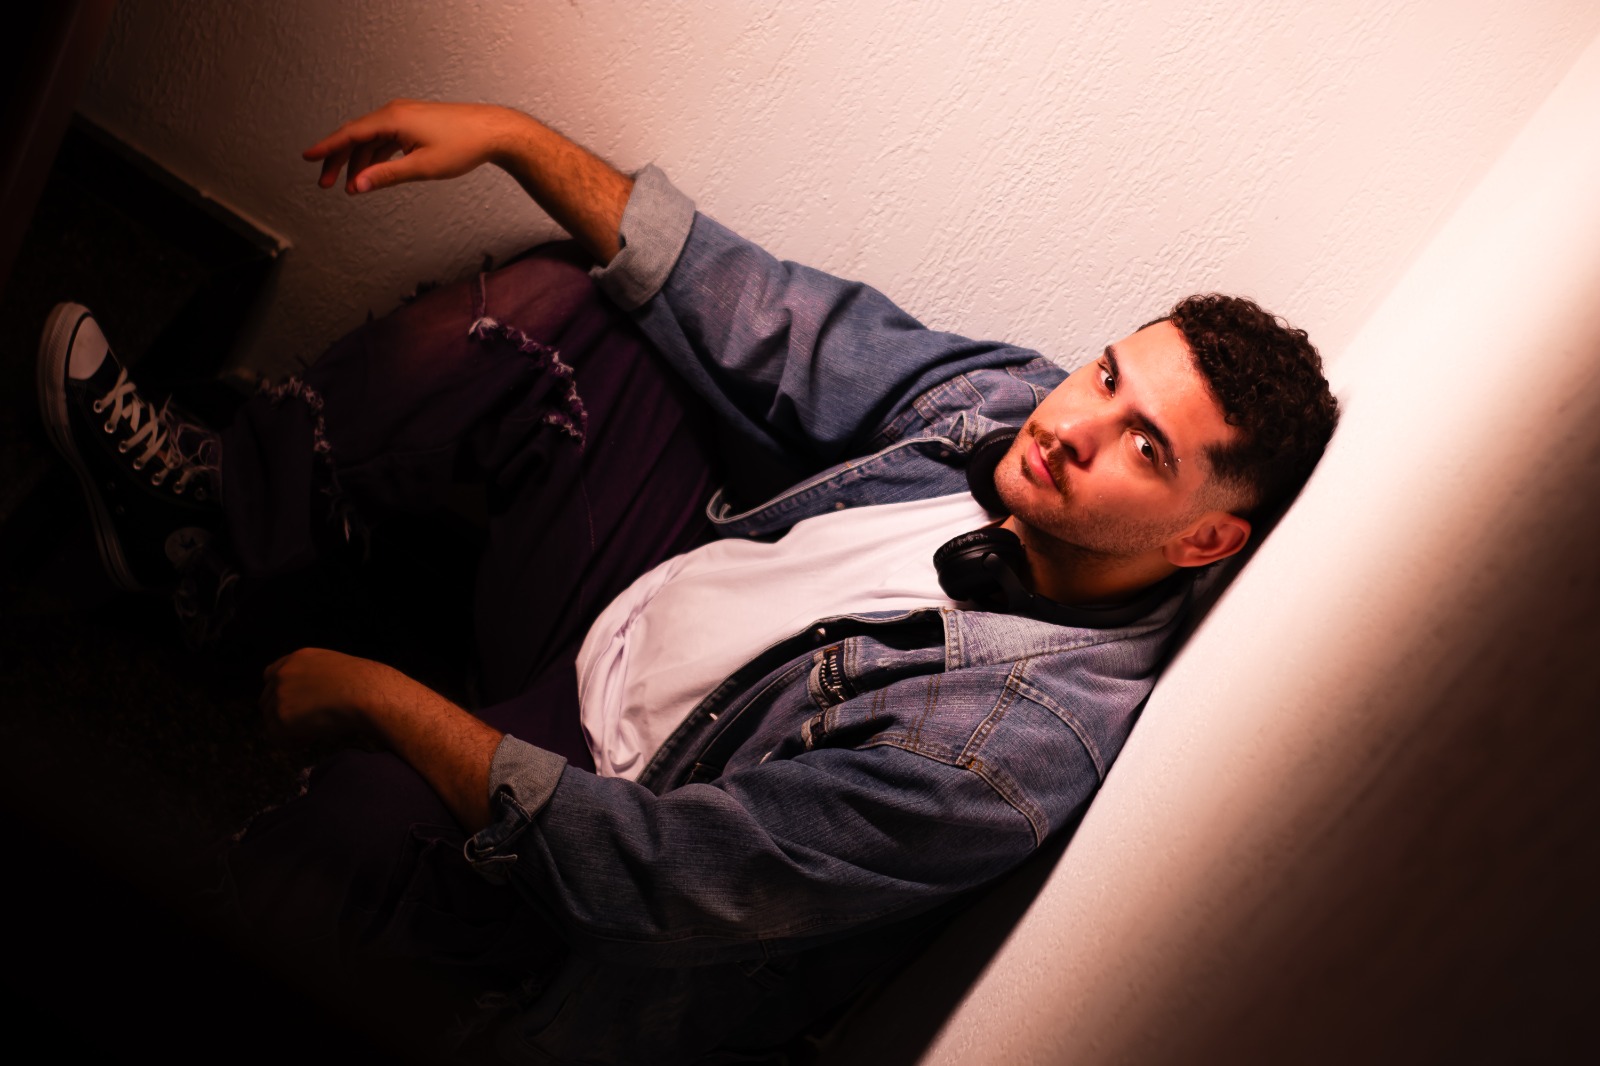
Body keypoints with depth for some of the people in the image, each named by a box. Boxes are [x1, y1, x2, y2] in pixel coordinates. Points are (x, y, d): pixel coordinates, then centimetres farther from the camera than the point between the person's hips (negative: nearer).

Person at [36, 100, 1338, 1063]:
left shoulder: (1026, 740, -32)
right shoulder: (1010, 397, -11)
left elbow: (653, 869, -32)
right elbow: (757, 316, -7)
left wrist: (381, 697, -26)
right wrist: (513, 136, -13)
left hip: (599, 791, -7)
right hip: (644, 589, 7)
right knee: (562, 297, -9)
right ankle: (213, 506, 6)